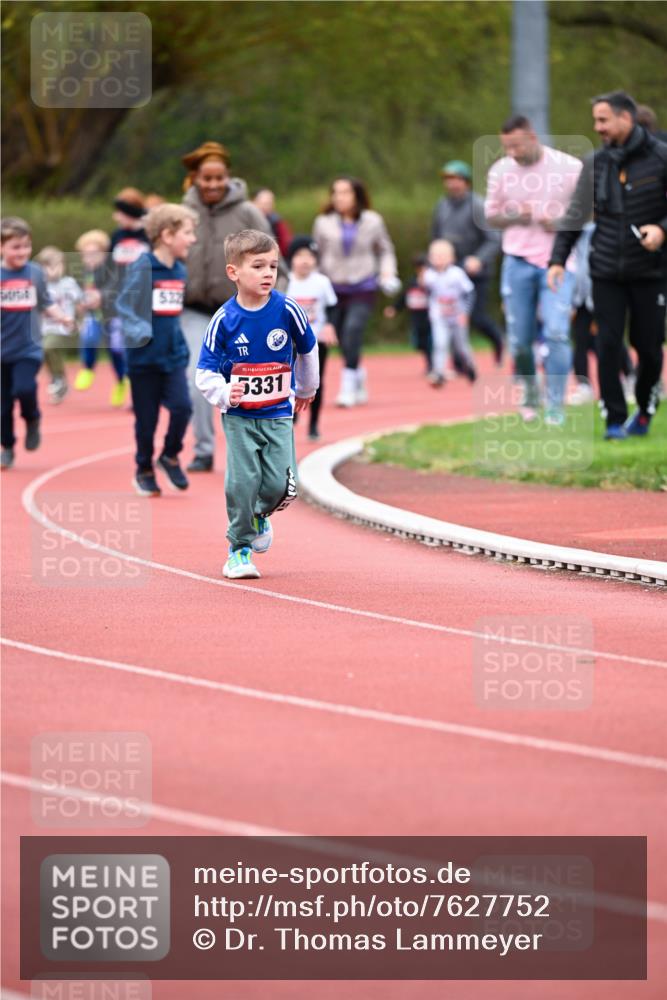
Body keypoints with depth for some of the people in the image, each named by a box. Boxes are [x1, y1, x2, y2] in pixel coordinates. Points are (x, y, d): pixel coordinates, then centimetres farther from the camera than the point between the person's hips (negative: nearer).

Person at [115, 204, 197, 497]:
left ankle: (170, 457, 12)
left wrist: (180, 344, 15)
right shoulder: (143, 268, -14)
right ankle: (144, 470, 23)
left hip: (174, 355, 5)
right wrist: (139, 332, -28)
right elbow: (124, 306, -16)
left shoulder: (180, 271, 7)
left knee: (182, 407, -11)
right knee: (146, 418, 4)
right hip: (145, 358, -5)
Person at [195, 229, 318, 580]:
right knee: (242, 481, -9)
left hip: (278, 413, 1)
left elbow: (307, 349, 9)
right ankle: (240, 548, 10)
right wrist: (224, 393, -28)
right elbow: (205, 372, -8)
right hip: (239, 416, -1)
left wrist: (306, 389, 23)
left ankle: (260, 515, 27)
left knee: (281, 485, -8)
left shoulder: (287, 310, -11)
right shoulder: (224, 320, -13)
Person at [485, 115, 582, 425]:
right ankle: (529, 396, 27)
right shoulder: (500, 171, 4)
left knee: (556, 332, -16)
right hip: (518, 260, 3)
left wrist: (562, 223, -14)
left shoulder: (570, 168, -4)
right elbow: (491, 216, 14)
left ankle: (555, 409, -8)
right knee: (519, 338, 4)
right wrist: (513, 217, -8)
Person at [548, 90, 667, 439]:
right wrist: (557, 259, 3)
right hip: (606, 272, 3)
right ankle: (615, 420, 3)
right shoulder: (596, 163, 6)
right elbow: (576, 214, 10)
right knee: (608, 345, -4)